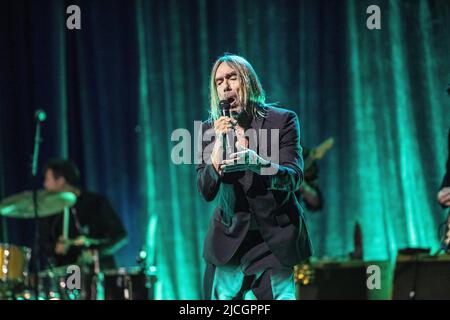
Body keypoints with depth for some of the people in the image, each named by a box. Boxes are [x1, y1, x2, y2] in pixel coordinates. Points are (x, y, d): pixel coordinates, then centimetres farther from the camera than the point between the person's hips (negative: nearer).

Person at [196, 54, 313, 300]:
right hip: (230, 238, 2)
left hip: (274, 239, -2)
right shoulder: (210, 129, 4)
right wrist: (218, 145, -19)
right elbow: (206, 192, -4)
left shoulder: (282, 120, -2)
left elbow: (294, 178, -12)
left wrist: (258, 163, -32)